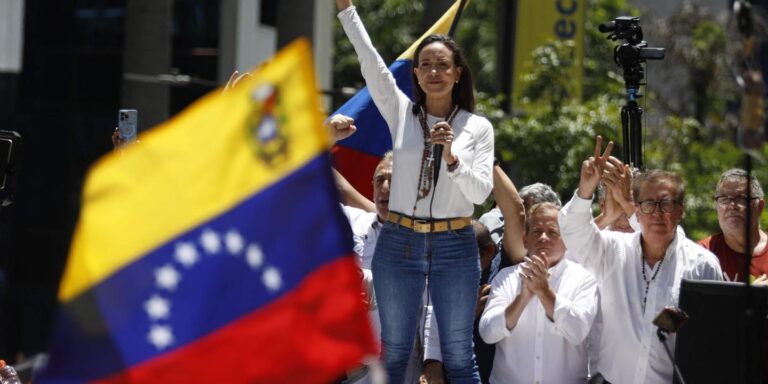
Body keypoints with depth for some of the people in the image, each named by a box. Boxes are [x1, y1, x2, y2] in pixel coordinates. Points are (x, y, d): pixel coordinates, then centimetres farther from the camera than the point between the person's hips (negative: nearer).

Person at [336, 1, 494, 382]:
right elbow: (369, 59, -3)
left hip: (454, 246, -1)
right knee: (394, 352, 5)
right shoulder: (400, 113, 5)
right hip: (399, 243, 1)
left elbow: (481, 192, -5)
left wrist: (452, 157, -21)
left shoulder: (478, 127, 2)